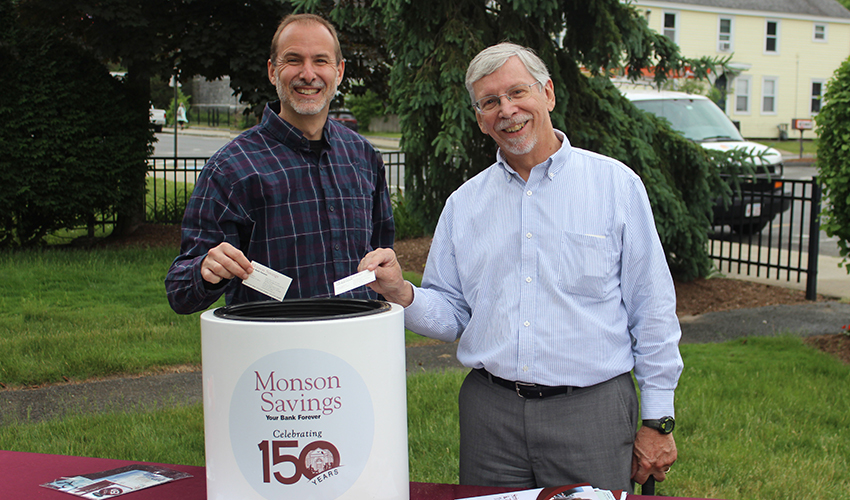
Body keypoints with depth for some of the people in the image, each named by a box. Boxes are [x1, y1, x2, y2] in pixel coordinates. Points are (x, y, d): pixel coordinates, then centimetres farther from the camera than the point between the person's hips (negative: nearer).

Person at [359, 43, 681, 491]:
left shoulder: (616, 184, -1)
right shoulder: (464, 203, 9)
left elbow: (653, 310, -1)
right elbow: (451, 314, 11)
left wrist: (658, 421, -2)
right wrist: (402, 294, -10)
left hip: (592, 409, -2)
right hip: (490, 412, 3)